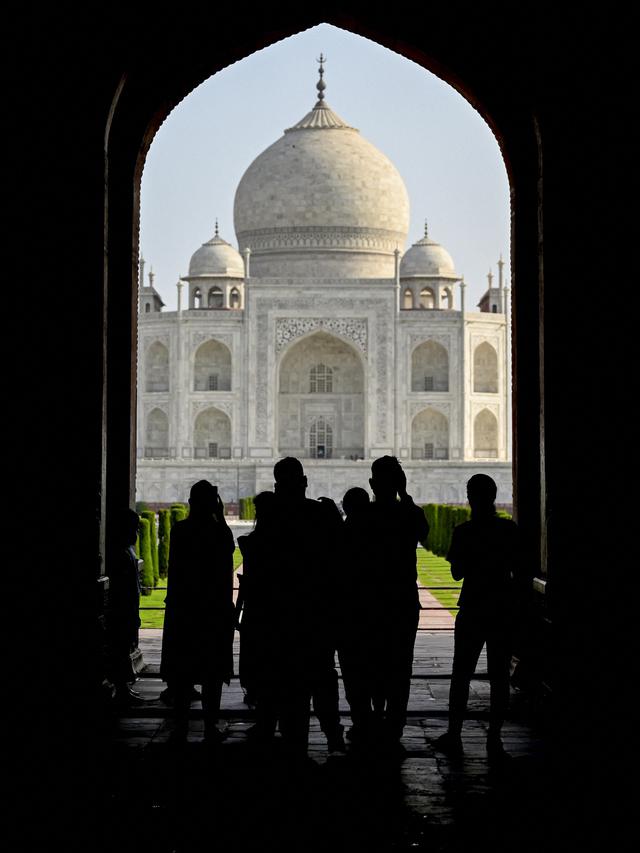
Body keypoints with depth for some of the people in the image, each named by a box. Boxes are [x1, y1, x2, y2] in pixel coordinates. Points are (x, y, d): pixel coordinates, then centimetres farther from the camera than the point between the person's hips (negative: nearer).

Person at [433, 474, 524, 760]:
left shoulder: (464, 531, -8)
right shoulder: (509, 529, -3)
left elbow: (457, 573, -3)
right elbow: (519, 572, 0)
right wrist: (515, 599, 12)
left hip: (472, 610, -1)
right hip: (503, 610, 2)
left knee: (461, 675, 9)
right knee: (499, 677, 6)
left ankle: (454, 735, 11)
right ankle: (494, 740, 5)